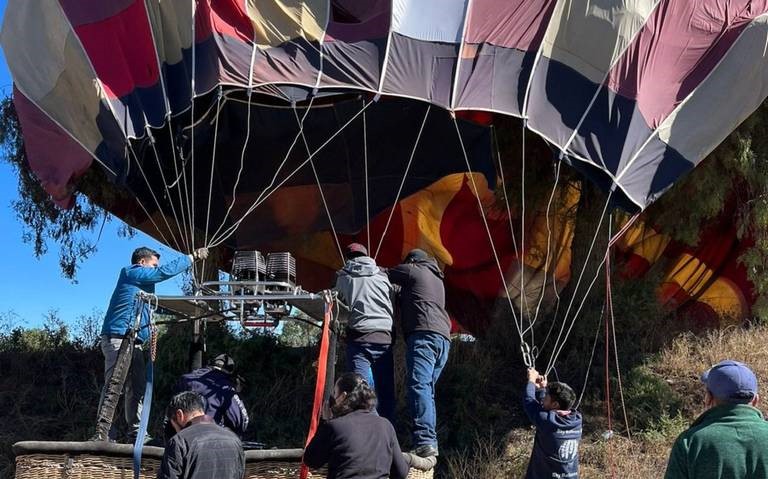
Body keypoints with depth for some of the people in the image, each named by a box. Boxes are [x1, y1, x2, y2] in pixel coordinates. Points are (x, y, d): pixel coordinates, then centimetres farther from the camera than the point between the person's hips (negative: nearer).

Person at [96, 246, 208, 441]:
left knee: (137, 388, 7)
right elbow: (166, 272, -8)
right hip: (118, 339, -10)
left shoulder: (140, 281, 24)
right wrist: (193, 256, -2)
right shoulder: (131, 273, -2)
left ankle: (136, 433, 10)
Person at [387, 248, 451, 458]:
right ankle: (431, 441, 3)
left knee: (418, 386, -18)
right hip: (443, 337, 8)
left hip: (424, 334, -8)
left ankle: (425, 442, -29)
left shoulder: (411, 270, 12)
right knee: (427, 389, 9)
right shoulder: (437, 279, 34)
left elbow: (384, 275, 21)